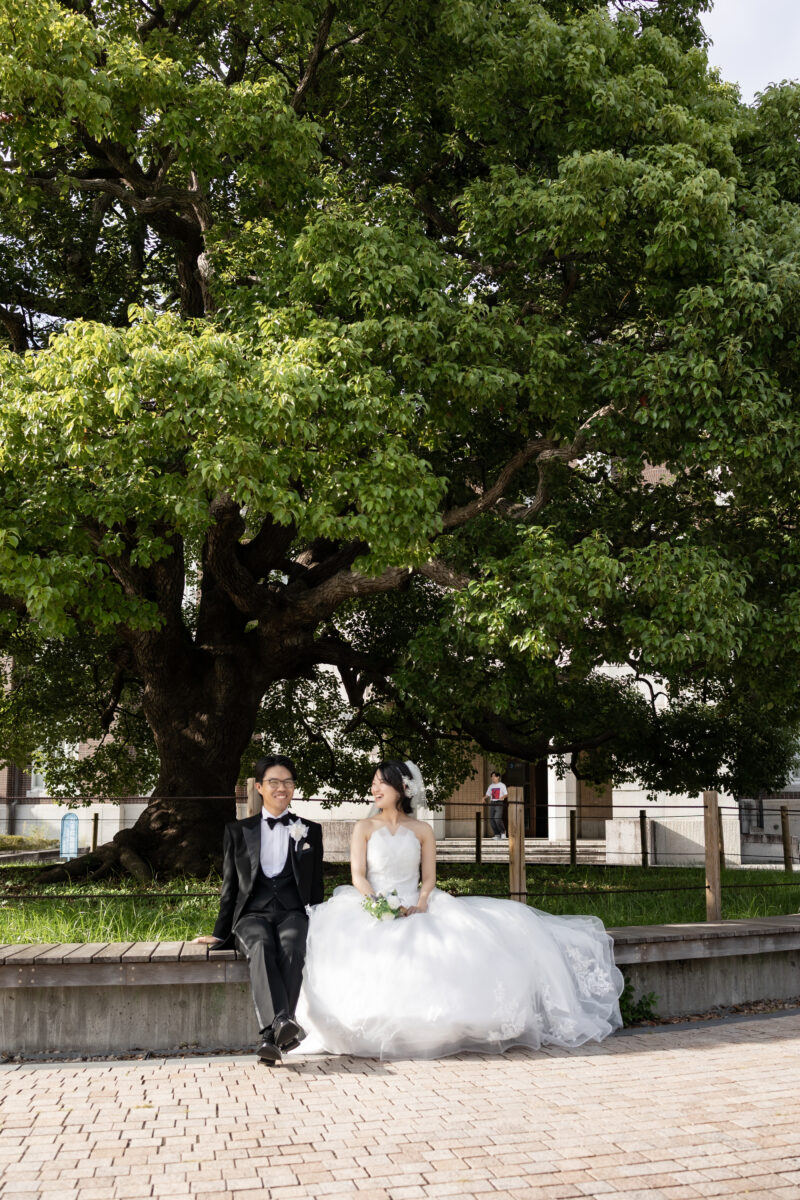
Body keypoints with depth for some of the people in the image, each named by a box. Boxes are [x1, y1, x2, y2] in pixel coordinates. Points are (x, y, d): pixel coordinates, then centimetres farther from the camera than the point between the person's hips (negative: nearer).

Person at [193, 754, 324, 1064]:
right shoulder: (238, 831, 18)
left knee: (290, 950, -36)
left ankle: (271, 1037, -45)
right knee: (261, 949, -36)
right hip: (252, 914, 0)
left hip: (292, 914, 0)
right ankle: (282, 1024, -55)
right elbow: (230, 887, 19)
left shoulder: (310, 831, 19)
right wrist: (220, 934, 13)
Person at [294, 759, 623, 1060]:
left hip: (415, 910, 1)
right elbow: (358, 876, 0)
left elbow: (429, 879, 7)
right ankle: (372, 1034, -24)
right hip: (372, 911, -1)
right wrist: (379, 905, -18)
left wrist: (421, 903, -15)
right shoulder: (364, 827, 9)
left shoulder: (422, 831, 12)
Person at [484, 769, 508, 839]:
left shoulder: (502, 785, 1)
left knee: (497, 819, -18)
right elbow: (488, 795, 16)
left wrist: (502, 797, -24)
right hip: (492, 803, 5)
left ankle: (503, 831, 5)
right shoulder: (491, 786, 14)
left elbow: (506, 794, -2)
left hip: (499, 804, -5)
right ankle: (496, 834, 11)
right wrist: (484, 798, -5)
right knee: (491, 820, -1)